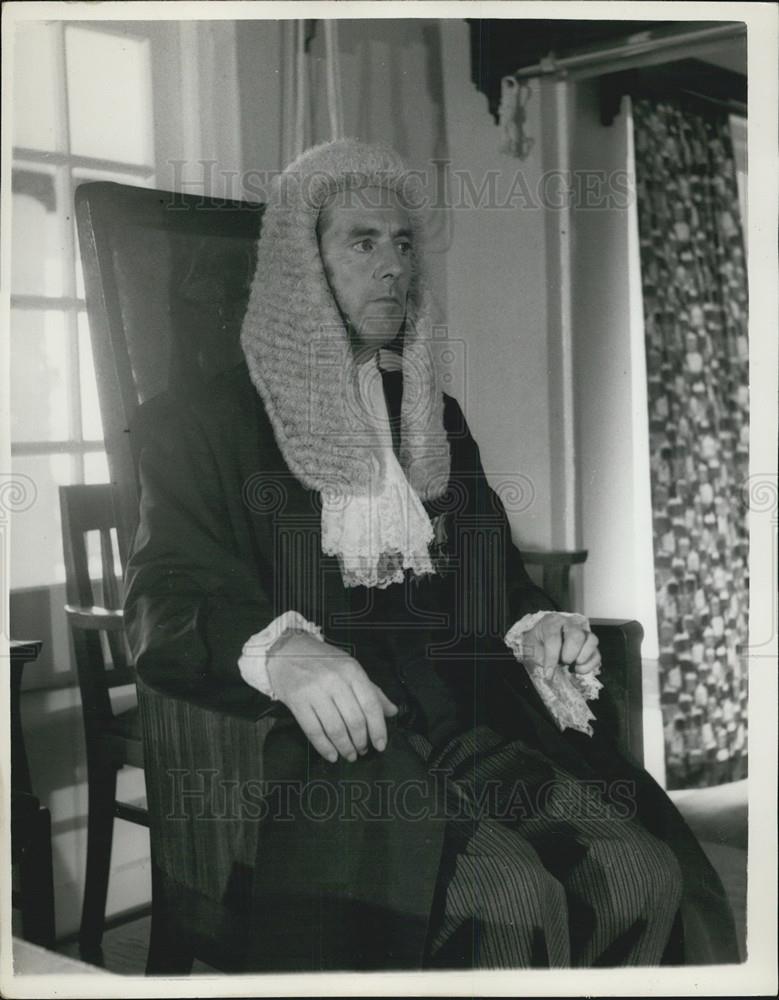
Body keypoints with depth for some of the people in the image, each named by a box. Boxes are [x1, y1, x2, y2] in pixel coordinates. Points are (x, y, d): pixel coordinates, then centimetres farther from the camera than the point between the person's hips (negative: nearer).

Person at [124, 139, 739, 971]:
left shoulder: (436, 418, 23)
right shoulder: (217, 422, 6)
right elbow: (162, 601, -4)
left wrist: (531, 628, -1)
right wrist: (279, 649, -26)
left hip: (466, 706, 5)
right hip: (325, 732, -5)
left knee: (647, 875, -20)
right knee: (508, 899, -30)